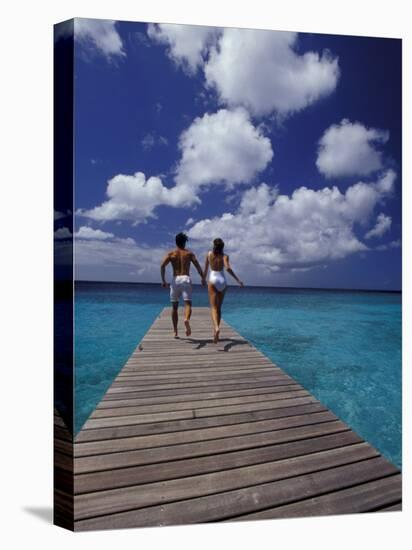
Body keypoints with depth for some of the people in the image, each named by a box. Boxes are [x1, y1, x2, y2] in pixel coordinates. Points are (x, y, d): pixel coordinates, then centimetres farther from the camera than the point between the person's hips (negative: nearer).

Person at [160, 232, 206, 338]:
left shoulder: (171, 253, 11)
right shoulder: (189, 253, 13)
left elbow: (162, 266, -5)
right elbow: (198, 266, 2)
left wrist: (163, 280, -2)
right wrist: (203, 278, 10)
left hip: (175, 280, 1)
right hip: (186, 279, -1)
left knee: (174, 306, 12)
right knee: (188, 303, -10)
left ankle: (175, 332, 14)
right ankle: (187, 320, -43)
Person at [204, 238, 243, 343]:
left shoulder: (209, 254, 5)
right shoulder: (224, 256, 0)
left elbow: (205, 269, 11)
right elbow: (228, 268, -18)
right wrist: (237, 279, -16)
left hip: (213, 280, -1)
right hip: (222, 281, 1)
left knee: (214, 307, -7)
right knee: (219, 308, 13)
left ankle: (216, 328, -33)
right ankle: (215, 331, 20)